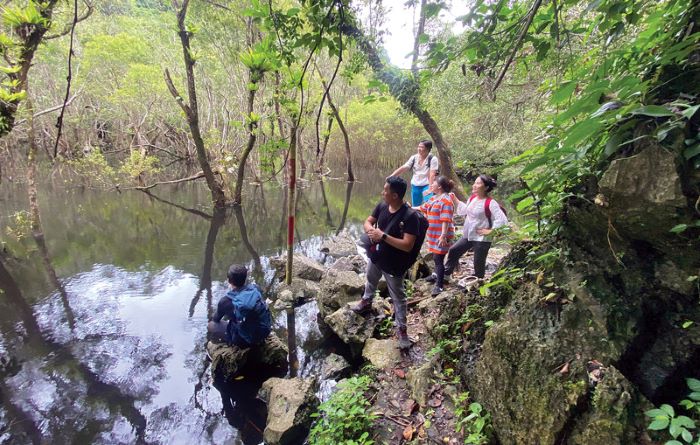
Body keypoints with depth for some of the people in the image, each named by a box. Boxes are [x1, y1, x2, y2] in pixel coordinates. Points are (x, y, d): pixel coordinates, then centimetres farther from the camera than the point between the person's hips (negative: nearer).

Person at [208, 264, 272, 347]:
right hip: (264, 333, 4)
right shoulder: (256, 288, -11)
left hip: (246, 341, -4)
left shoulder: (225, 301, -19)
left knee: (211, 326, 9)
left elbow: (216, 319, 2)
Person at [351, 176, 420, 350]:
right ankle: (366, 301, 62)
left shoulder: (410, 216, -30)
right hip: (376, 256, 7)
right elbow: (368, 221, 2)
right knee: (371, 280, 33)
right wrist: (371, 231, -23)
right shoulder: (382, 206, -10)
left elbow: (407, 245, -32)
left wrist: (383, 236, -35)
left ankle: (402, 328, 28)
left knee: (398, 297, 11)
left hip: (394, 265, -7)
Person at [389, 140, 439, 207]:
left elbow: (432, 175, -17)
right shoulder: (414, 158, 3)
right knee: (415, 207, 12)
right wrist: (391, 176, -12)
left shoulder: (432, 159, -10)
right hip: (415, 186, 5)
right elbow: (403, 168, -2)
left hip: (426, 186, -5)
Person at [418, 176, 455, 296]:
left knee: (438, 258, -7)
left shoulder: (446, 200, -18)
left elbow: (446, 220, -24)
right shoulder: (434, 198, 13)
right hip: (433, 234, 9)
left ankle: (439, 285, -2)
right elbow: (423, 208, 25)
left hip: (441, 235, -9)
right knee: (435, 257, 19)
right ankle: (437, 276, 36)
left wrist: (443, 235, -28)